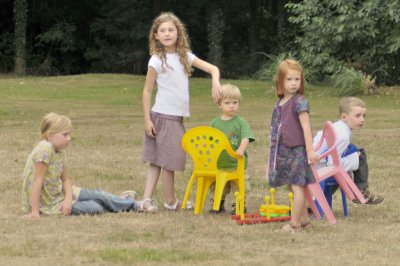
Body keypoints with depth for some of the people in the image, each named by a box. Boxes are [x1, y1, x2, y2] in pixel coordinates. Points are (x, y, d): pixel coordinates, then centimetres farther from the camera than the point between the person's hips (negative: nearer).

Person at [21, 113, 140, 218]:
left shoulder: (59, 151, 0)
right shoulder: (45, 149, -26)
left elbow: (66, 179, 3)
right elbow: (38, 180, -28)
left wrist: (68, 199, -17)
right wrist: (35, 212, -28)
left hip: (59, 192, 8)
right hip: (48, 203, -8)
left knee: (98, 195, 9)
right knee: (96, 208, -12)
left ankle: (132, 204, 34)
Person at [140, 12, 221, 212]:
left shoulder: (185, 56, 6)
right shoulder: (156, 60, -10)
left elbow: (213, 68, 6)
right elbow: (147, 91, -7)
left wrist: (215, 82, -17)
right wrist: (147, 119, -11)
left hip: (178, 117, 6)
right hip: (163, 115, -6)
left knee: (157, 160, 6)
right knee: (169, 159, 1)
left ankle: (147, 199, 6)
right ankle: (170, 201, 13)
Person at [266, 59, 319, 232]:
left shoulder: (299, 102, -10)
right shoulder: (279, 103, 12)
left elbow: (306, 127, -15)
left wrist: (310, 150, -19)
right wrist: (273, 154, 21)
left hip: (297, 150, -8)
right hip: (283, 151, 8)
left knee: (296, 186, -5)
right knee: (293, 186, 13)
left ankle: (294, 223, -3)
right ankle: (304, 219, 22)